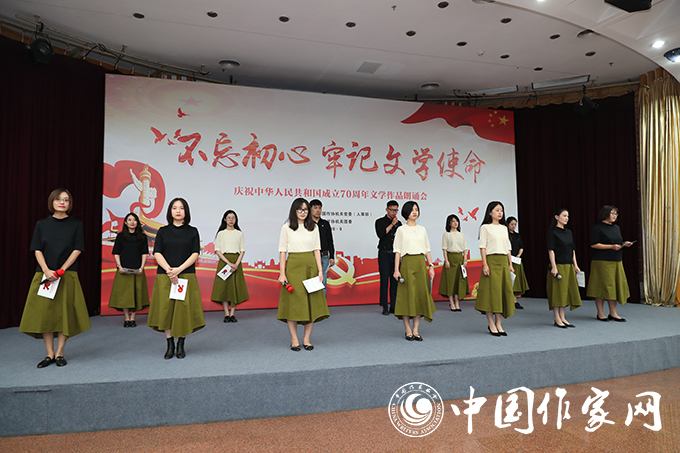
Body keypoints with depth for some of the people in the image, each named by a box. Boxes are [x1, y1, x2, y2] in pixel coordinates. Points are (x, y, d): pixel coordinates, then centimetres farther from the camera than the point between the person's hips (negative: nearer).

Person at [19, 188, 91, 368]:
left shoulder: (76, 225, 4)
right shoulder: (42, 224, 8)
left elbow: (77, 250, -2)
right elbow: (37, 250, 3)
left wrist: (61, 271, -12)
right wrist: (47, 271, -12)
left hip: (67, 276, -1)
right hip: (44, 275, 2)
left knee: (65, 313, -1)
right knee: (44, 313, 1)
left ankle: (59, 353, 9)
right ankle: (49, 354, 11)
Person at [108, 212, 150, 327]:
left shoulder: (142, 236, 6)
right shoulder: (120, 236, 7)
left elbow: (144, 253, 6)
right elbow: (116, 253, 7)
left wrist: (142, 267, -6)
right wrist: (119, 266, -7)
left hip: (137, 270, 0)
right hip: (123, 270, 0)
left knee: (136, 293, 0)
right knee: (123, 293, -1)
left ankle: (132, 318, 10)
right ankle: (127, 318, 9)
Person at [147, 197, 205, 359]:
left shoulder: (192, 231, 7)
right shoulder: (163, 231, 9)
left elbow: (195, 254, -2)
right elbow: (157, 253, 0)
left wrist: (179, 269, -15)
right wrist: (169, 270, -15)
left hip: (186, 275, -1)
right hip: (164, 276, 1)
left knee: (183, 309, -2)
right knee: (166, 309, 0)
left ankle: (181, 345, 10)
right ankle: (170, 345, 12)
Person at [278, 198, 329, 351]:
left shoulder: (314, 227, 9)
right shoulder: (286, 228, 2)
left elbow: (317, 250, 8)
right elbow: (282, 251, 0)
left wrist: (320, 270, 0)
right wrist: (282, 273, -7)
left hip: (310, 266, 3)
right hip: (293, 266, -2)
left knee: (311, 302, 2)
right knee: (293, 302, -1)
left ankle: (307, 339, 13)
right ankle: (294, 339, 11)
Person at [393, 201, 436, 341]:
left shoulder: (422, 229, 14)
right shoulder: (401, 230, 4)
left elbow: (427, 250, 14)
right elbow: (397, 251, 0)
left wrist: (431, 265, 3)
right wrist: (396, 269, -8)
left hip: (421, 263, 4)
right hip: (407, 263, -3)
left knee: (421, 295, 0)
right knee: (407, 295, -4)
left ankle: (416, 330, 7)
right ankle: (408, 330, 6)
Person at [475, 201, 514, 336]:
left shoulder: (504, 228, 17)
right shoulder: (485, 227, 0)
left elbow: (508, 248, 18)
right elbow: (482, 247, -6)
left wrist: (510, 264, 11)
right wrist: (485, 264, -15)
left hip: (503, 262, 6)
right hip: (492, 261, -6)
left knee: (504, 290, 3)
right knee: (491, 291, -6)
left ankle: (498, 324, 11)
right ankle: (491, 324, 2)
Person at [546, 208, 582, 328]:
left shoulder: (568, 232, 14)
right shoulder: (552, 232, -7)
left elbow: (573, 250, 17)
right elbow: (551, 250, -13)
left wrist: (575, 265, 11)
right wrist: (553, 267, -18)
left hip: (569, 266, 7)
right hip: (558, 266, -7)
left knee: (566, 291, 9)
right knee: (557, 292, -3)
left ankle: (562, 318, 17)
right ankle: (557, 320, 4)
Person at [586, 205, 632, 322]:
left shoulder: (616, 227, 16)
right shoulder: (598, 228, -8)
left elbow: (618, 242, 26)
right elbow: (594, 244, -14)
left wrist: (625, 243, 4)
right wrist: (612, 247, -19)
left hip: (616, 262, 7)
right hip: (602, 262, -7)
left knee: (615, 286, 6)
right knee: (601, 286, -3)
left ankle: (613, 313, 14)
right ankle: (600, 313, 7)